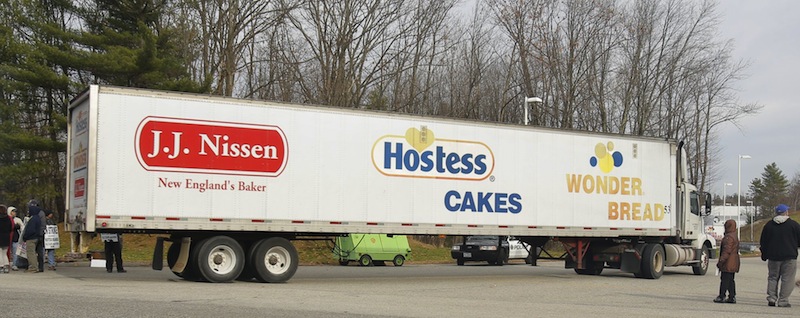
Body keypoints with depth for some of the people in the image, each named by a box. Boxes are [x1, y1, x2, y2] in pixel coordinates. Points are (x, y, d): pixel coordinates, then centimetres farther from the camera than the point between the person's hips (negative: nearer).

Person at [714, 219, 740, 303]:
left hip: (728, 264, -10)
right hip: (733, 263, 10)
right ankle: (732, 297, 14)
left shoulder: (729, 237, -17)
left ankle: (722, 297, -4)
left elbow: (727, 251, -23)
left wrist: (721, 261, -21)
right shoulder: (735, 236, 18)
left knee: (725, 280, -6)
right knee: (730, 280, 13)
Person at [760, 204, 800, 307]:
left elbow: (763, 242, 10)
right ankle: (783, 301, -3)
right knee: (787, 279, 1)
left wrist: (764, 255, 19)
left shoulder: (768, 225, 6)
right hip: (789, 256, -3)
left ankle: (771, 298, 3)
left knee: (772, 277, 12)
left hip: (773, 256, 3)